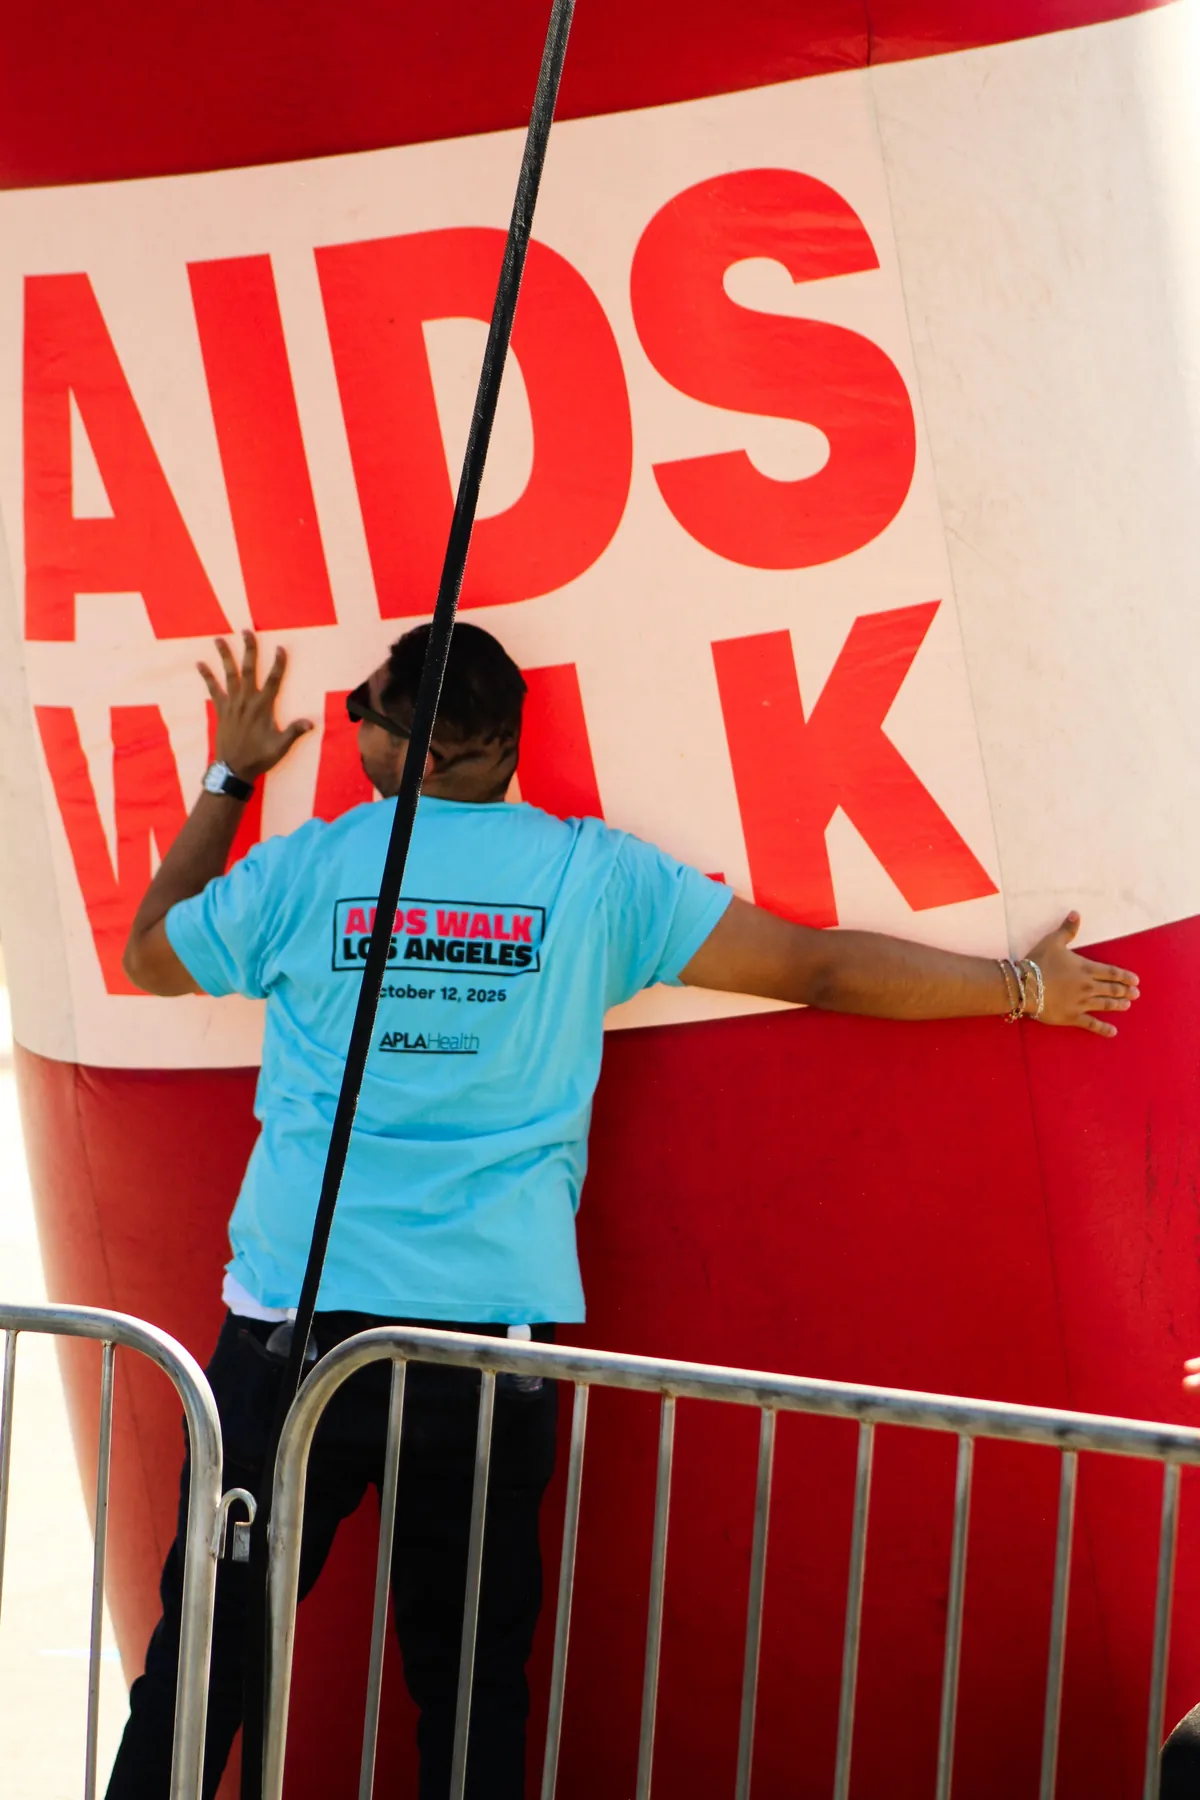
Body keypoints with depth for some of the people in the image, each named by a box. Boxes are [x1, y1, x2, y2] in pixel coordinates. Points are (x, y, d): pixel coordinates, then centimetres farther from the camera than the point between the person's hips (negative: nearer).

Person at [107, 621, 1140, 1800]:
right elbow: (821, 967, 7)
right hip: (491, 1326, 1)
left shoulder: (299, 869, 2)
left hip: (296, 1317, -1)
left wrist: (229, 780, 32)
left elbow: (147, 956, 22)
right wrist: (1026, 987, 18)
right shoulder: (594, 876, 3)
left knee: (209, 1642, 4)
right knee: (471, 1670, 8)